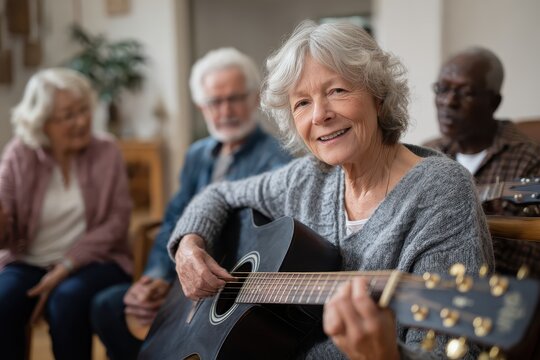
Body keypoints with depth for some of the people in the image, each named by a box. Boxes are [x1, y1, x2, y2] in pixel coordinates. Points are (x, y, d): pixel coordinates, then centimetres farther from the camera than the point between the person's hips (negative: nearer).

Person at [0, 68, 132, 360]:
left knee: (67, 298, -32)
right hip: (27, 262, 1)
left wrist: (65, 266, -15)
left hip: (92, 260, -1)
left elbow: (117, 222, -6)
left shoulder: (106, 152, -1)